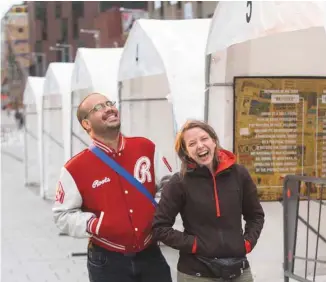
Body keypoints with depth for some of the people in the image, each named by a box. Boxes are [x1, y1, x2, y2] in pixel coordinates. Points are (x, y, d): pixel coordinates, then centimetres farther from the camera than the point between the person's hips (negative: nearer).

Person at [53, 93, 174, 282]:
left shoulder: (145, 148, -1)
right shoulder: (77, 168, -10)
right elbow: (63, 215, -4)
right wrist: (93, 225, -20)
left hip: (150, 254, 3)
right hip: (107, 261, -2)